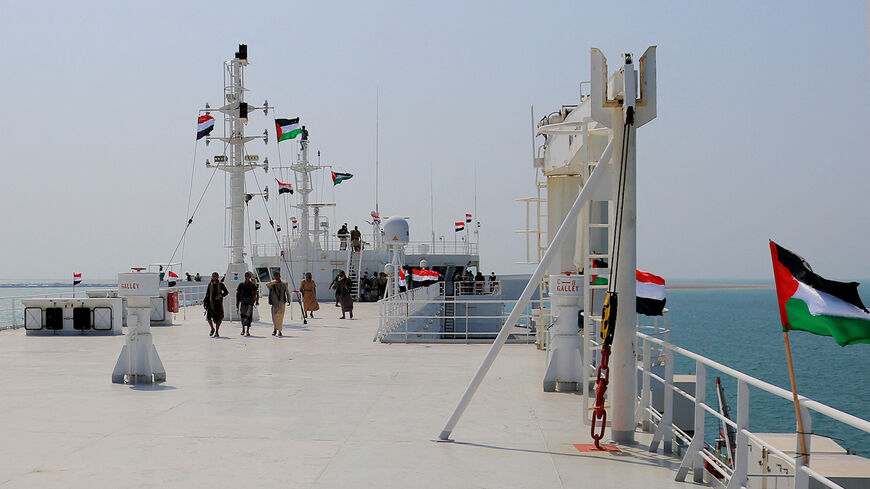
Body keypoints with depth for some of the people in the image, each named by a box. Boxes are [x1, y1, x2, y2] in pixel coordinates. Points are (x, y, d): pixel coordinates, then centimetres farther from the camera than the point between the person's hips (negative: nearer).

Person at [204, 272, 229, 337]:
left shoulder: (220, 284, 2)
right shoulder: (210, 284, 9)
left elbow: (226, 292, 7)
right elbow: (207, 294, 18)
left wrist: (220, 295, -10)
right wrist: (205, 301, 8)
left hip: (218, 302, -1)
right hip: (211, 302, 1)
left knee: (218, 318, -1)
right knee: (208, 316, -13)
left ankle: (217, 332, 10)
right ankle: (212, 329, 9)